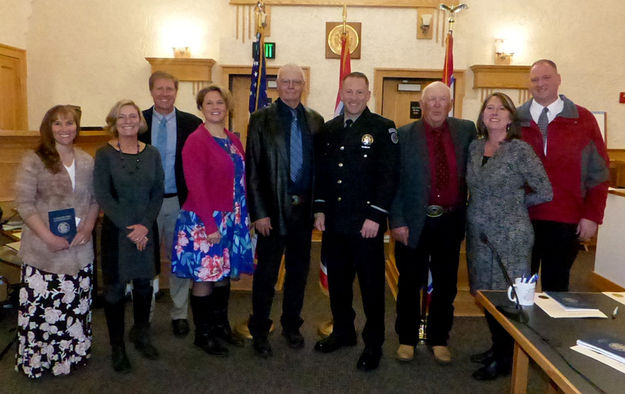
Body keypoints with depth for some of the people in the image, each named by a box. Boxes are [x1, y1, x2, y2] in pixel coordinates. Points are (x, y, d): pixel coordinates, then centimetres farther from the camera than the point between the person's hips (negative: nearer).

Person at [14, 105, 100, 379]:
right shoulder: (33, 161, -5)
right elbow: (24, 203, -9)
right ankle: (36, 361, 20)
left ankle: (72, 355, 28)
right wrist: (48, 237, -16)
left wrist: (88, 226, -4)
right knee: (40, 307, 0)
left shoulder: (87, 161, 8)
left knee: (76, 305, 11)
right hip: (43, 250, -3)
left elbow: (95, 199, 12)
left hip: (79, 248, 4)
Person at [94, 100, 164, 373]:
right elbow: (103, 195, -8)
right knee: (114, 286, 5)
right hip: (115, 230, -2)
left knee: (144, 283, 10)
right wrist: (128, 227, -14)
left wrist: (145, 225, -11)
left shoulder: (151, 153, 5)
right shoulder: (105, 154, -3)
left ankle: (141, 335, 31)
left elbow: (158, 192, 1)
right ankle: (117, 346, 20)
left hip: (146, 230, 3)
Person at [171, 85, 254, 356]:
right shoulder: (196, 141, -11)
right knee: (204, 276, 5)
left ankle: (221, 325, 33)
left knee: (224, 274, 16)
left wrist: (244, 217, 6)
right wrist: (210, 225, -18)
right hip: (203, 221, -7)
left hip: (232, 220, 7)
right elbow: (195, 187, -16)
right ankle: (202, 334, 22)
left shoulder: (234, 141, 10)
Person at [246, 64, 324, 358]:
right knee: (266, 273, 8)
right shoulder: (261, 120, -3)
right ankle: (259, 331, 26)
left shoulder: (315, 121, 6)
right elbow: (252, 170, -7)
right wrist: (259, 212, -11)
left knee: (298, 271, 16)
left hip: (304, 209, 4)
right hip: (274, 209, -3)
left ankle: (292, 325, 34)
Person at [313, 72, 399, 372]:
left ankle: (373, 344, 21)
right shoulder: (329, 129, 12)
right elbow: (321, 172, 13)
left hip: (366, 223, -5)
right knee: (337, 280, 15)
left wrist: (375, 216, -15)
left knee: (371, 285, 6)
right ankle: (343, 332, 34)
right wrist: (320, 209, 5)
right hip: (333, 222, 5)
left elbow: (389, 175, -10)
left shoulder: (383, 128, -5)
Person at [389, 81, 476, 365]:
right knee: (410, 284, 10)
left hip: (450, 222, 2)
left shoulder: (466, 131, 3)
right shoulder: (405, 135, -3)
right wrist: (397, 221, -11)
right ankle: (407, 338, 28)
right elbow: (394, 182, -5)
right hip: (414, 222, -2)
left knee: (446, 285, 13)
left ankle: (438, 339, 31)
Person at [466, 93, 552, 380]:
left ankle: (505, 359, 21)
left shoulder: (520, 150, -11)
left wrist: (513, 202, 1)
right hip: (479, 235, 6)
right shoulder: (475, 147, 6)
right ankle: (498, 346, 34)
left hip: (510, 236, -5)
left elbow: (545, 192, -8)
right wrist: (494, 202, 4)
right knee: (486, 293, 14)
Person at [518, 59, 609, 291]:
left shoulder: (583, 119, 3)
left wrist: (592, 216, -3)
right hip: (521, 219, 1)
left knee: (556, 286, 12)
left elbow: (599, 172, 3)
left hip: (566, 222, 0)